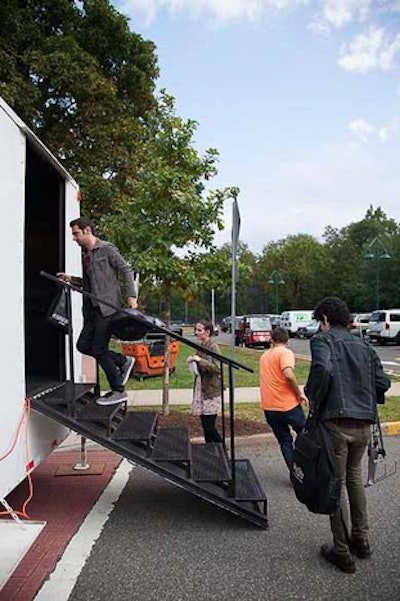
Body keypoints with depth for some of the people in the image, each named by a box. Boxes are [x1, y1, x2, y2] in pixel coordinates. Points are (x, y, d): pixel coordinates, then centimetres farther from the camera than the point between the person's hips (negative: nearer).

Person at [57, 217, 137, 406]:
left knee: (98, 349, -8)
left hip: (107, 306, -9)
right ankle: (123, 361, 19)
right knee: (83, 345, 5)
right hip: (92, 308, 9)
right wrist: (70, 279, 9)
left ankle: (118, 391, 6)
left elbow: (126, 270, -10)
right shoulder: (85, 255, 17)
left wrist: (131, 296, -20)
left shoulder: (106, 249, -6)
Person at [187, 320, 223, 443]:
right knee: (205, 426, 11)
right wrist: (193, 361, 4)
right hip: (201, 390, 8)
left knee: (209, 427, -5)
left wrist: (200, 360, -23)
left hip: (211, 391, -7)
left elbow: (217, 368, -22)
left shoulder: (213, 347, -12)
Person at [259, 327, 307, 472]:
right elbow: (288, 374, -24)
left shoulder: (264, 355, 14)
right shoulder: (286, 352, -8)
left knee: (284, 441, 13)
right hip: (287, 405, -5)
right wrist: (299, 393, -12)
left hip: (268, 407, 5)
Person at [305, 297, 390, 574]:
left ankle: (343, 553, 13)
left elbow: (322, 369, -24)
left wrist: (313, 400, -10)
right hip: (364, 424, 6)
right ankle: (360, 540, 33)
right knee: (354, 477, 24)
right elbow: (383, 382, 8)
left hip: (336, 423, -6)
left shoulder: (323, 340, -4)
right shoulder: (364, 346, 13)